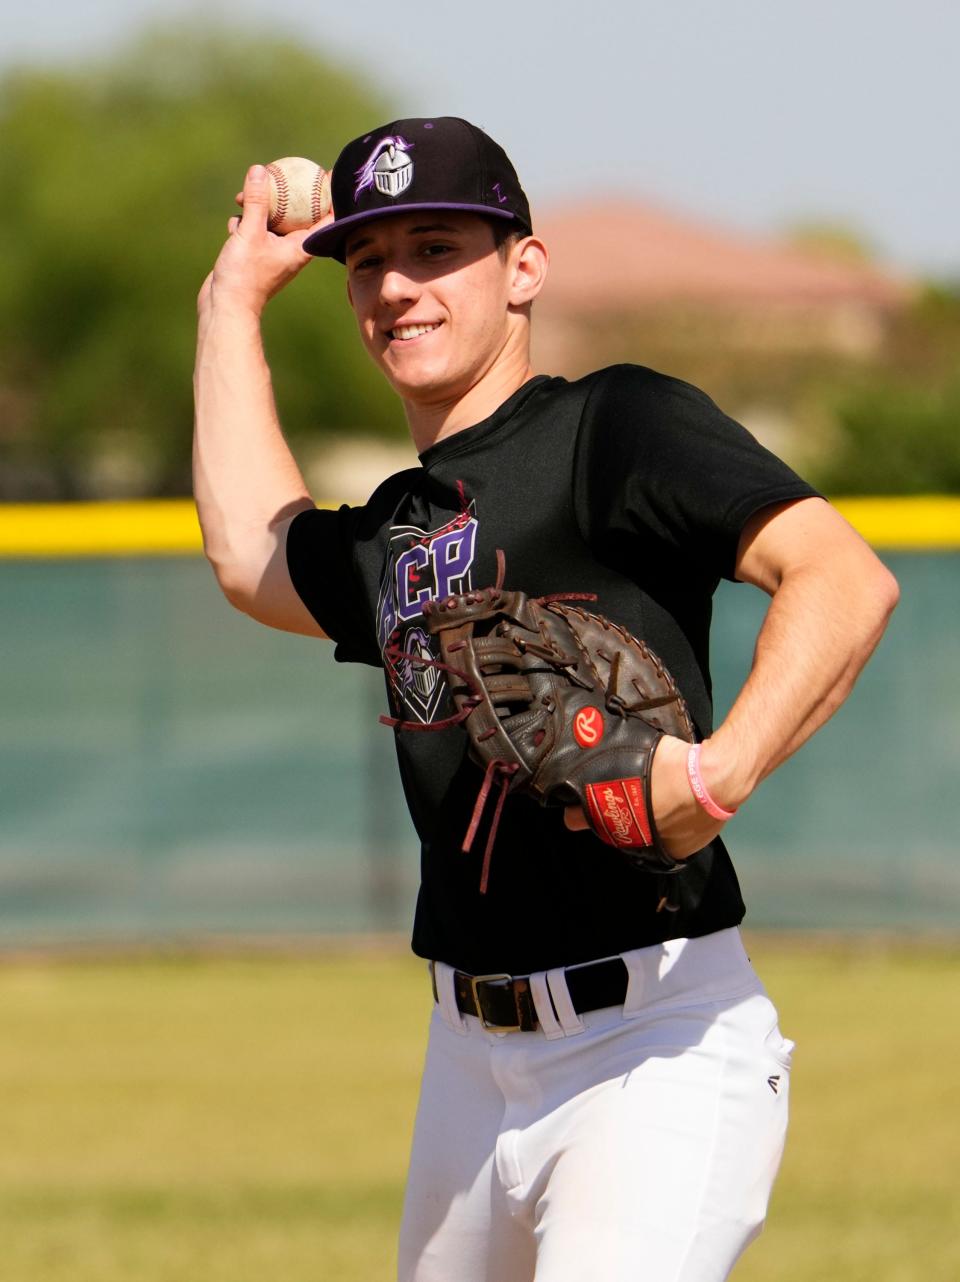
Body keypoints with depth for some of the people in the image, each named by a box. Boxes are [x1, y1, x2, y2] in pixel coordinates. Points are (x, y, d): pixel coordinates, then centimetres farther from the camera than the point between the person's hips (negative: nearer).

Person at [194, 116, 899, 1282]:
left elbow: (846, 581, -21)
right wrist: (235, 299, 40)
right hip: (474, 1056, 9)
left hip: (655, 1040, -9)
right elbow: (252, 556, 40)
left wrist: (717, 774, -36)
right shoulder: (391, 532, 17)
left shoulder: (617, 425, -8)